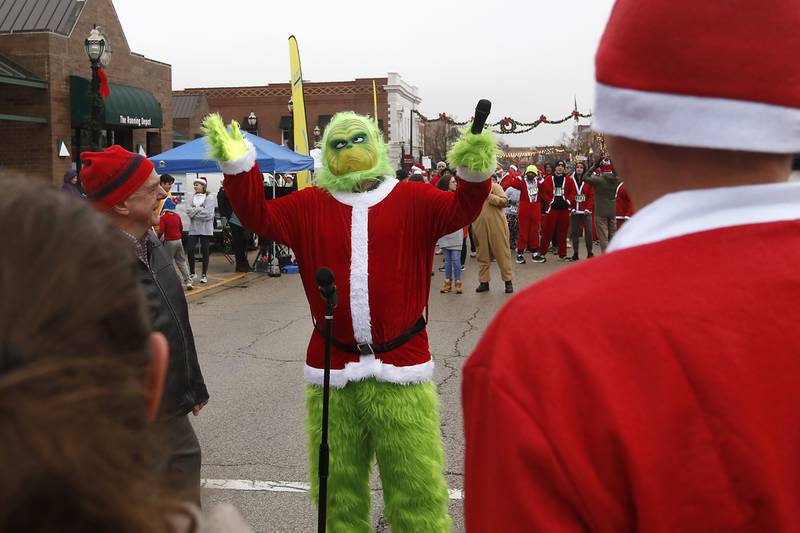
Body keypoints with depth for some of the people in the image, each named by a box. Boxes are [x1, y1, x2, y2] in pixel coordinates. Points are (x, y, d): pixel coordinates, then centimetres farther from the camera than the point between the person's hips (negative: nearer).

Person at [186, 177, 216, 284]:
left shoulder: (210, 197, -5)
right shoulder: (192, 197, 9)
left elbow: (207, 213, -17)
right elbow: (188, 210, -4)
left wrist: (195, 210, -10)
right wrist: (200, 209, -14)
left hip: (205, 229, -4)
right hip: (193, 228, 4)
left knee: (205, 251, 4)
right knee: (190, 250, -1)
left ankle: (204, 275, 13)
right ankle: (192, 273, 15)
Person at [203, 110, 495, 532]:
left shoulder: (412, 200, 3)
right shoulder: (310, 206, 9)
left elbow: (458, 213, -10)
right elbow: (259, 217, 2)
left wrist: (474, 174, -29)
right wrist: (237, 165, -9)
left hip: (402, 372, -2)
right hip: (331, 374, 2)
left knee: (418, 495, 5)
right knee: (339, 494, 16)